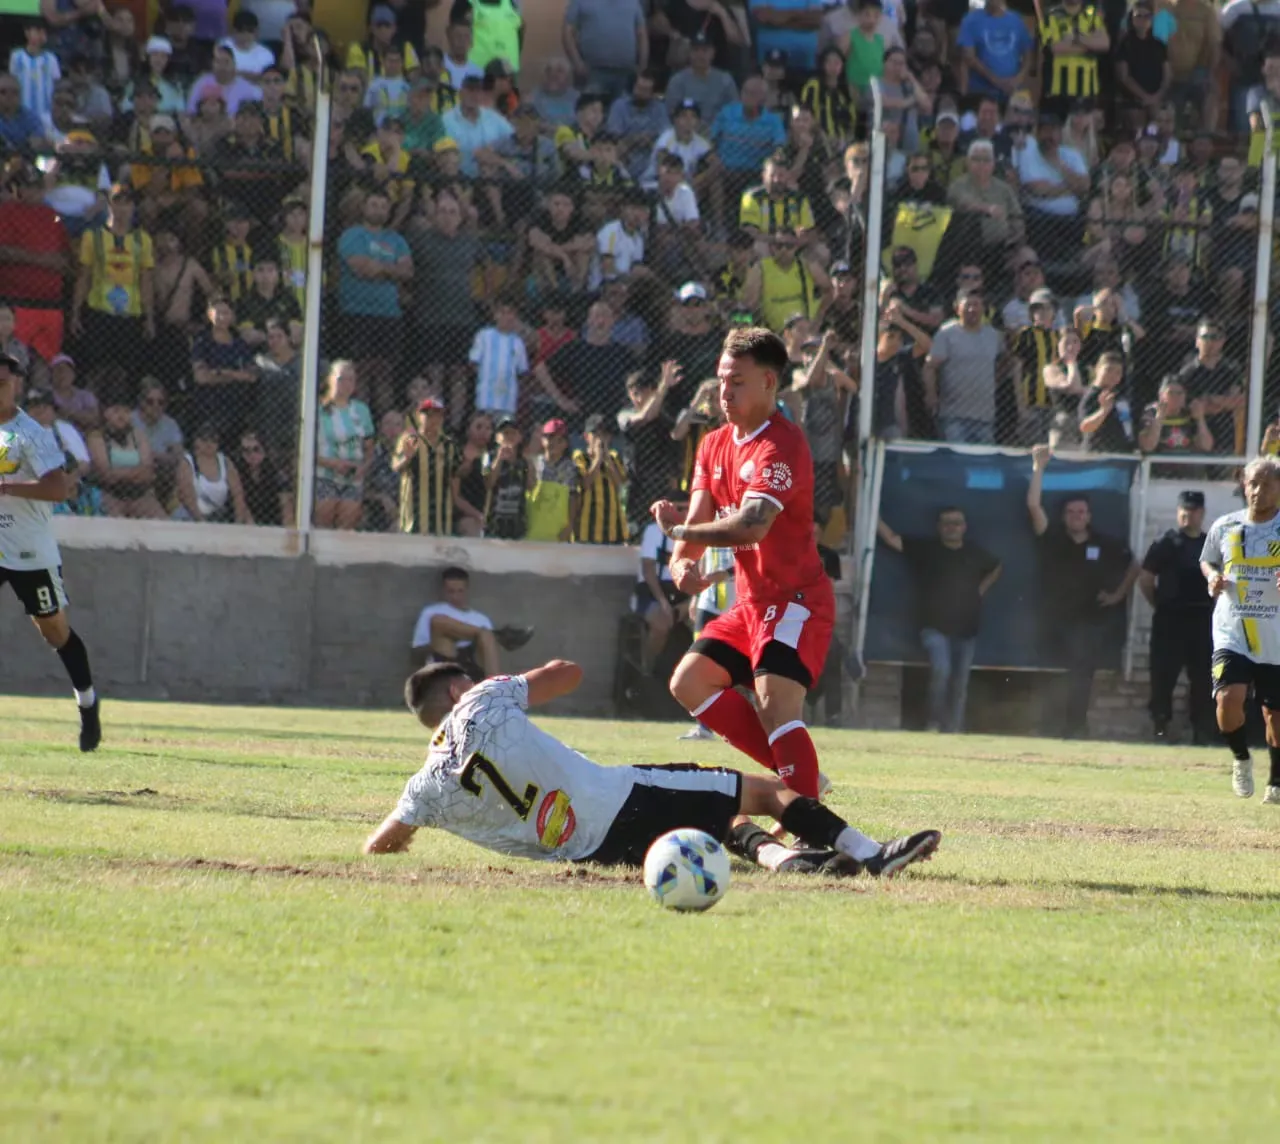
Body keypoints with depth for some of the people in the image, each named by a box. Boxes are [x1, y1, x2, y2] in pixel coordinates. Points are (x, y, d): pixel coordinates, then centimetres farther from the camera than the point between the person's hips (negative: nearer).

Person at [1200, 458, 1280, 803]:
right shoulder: (1225, 527, 4)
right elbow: (1207, 561, 21)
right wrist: (1212, 577, -2)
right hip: (1232, 635, 1)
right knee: (1229, 698, -19)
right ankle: (1241, 758, 10)